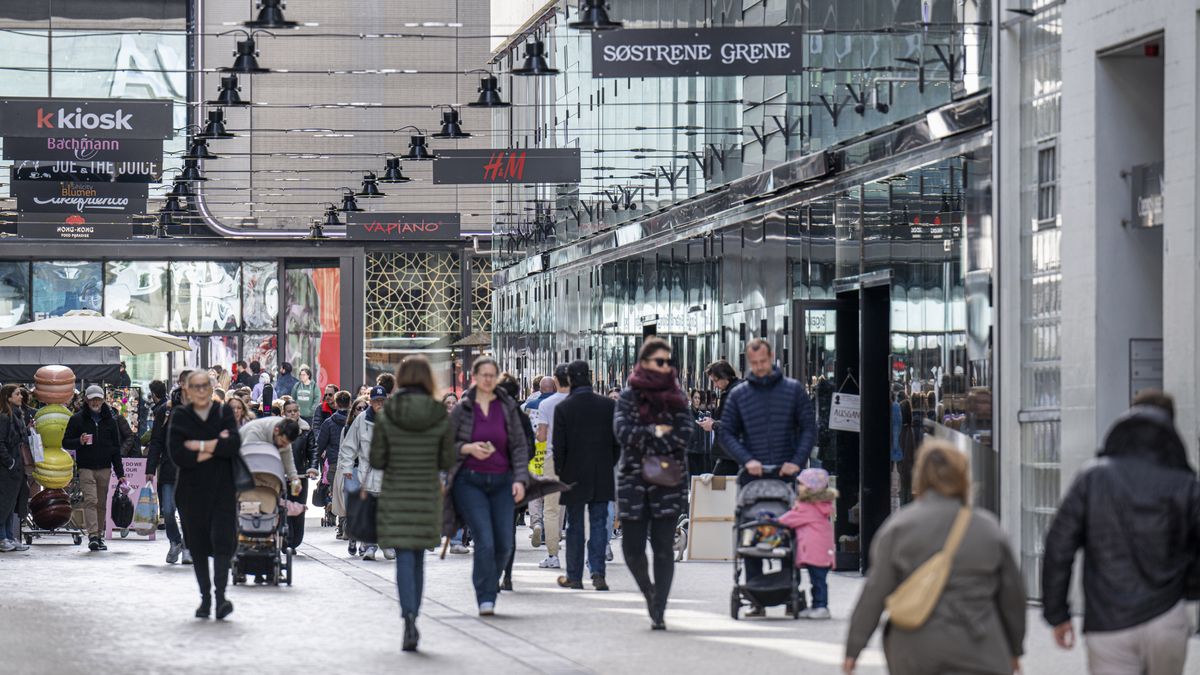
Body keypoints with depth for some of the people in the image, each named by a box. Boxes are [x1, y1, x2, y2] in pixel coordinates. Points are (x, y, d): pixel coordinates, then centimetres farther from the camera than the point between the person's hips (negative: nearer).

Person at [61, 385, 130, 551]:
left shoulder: (110, 420, 9)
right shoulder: (77, 419, 2)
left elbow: (116, 448, 12)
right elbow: (66, 443, 5)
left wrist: (120, 473, 8)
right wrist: (79, 442, -17)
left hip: (104, 468, 3)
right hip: (86, 467, -3)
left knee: (102, 503, 6)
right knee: (90, 500, -15)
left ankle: (100, 536, 14)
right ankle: (92, 536, -22)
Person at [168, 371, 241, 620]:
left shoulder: (224, 412, 5)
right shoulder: (180, 417, 2)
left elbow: (234, 443, -11)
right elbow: (178, 455, -11)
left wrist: (200, 446, -11)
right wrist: (216, 446, -10)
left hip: (222, 489, -1)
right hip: (192, 489, 1)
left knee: (222, 538, -13)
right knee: (197, 543, 5)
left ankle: (221, 594, -13)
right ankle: (205, 597, 15)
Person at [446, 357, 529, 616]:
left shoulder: (508, 407, 6)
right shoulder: (462, 409, 0)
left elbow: (519, 446, 8)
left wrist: (520, 478, -3)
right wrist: (468, 448, -13)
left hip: (501, 481, 3)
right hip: (470, 481, -3)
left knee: (504, 543, 0)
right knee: (484, 541, -14)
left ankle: (488, 586, 24)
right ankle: (486, 599, -10)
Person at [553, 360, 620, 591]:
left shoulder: (563, 408, -9)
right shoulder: (608, 405, -2)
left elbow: (559, 445, -7)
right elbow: (617, 442, 1)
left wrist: (561, 472, 5)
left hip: (574, 476, -1)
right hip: (602, 477, 1)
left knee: (575, 527, 7)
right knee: (599, 524, 6)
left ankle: (574, 576, 11)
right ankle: (597, 573, -5)